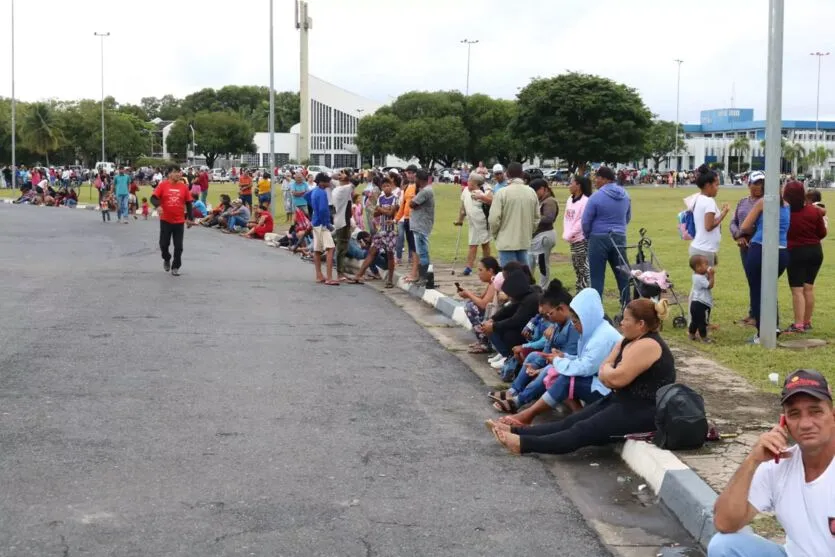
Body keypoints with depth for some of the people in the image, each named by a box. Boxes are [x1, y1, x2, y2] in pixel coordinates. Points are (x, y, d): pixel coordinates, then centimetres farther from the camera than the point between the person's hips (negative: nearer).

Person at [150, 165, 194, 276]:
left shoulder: (184, 187, 2)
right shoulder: (163, 185, -4)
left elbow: (188, 203, 7)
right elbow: (153, 198, -7)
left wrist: (190, 218, 3)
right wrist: (158, 206, -29)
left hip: (179, 221, 1)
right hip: (165, 220, -1)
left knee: (178, 246, 2)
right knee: (164, 244, 6)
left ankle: (175, 267, 14)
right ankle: (166, 259, 34)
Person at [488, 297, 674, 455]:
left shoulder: (647, 345, -20)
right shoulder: (628, 342, 13)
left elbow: (616, 378, -25)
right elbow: (604, 377, 10)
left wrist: (607, 370, -2)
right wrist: (609, 373, -13)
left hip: (642, 412, -10)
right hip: (623, 401, 10)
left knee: (584, 431, -16)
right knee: (571, 421, 0)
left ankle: (523, 444, -24)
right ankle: (516, 431, -6)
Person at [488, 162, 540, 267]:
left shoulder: (502, 193, -12)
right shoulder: (531, 193, 3)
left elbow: (494, 218, -12)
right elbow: (536, 218, 9)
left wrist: (494, 234, 5)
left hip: (507, 242, -5)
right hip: (525, 242, 5)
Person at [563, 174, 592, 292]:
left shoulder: (585, 201, -13)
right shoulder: (570, 200, 13)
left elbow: (582, 221, -16)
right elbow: (566, 218, 14)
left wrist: (570, 235, -13)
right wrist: (566, 234, 1)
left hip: (582, 239, -9)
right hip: (572, 240, 9)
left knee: (584, 267, -9)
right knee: (576, 267, 15)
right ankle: (579, 292, 24)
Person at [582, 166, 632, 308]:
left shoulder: (596, 197, -14)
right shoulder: (625, 195, 5)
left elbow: (586, 221, -8)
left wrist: (588, 235, 11)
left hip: (599, 239, -5)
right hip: (620, 238, 5)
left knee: (597, 277, 1)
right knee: (622, 275, 11)